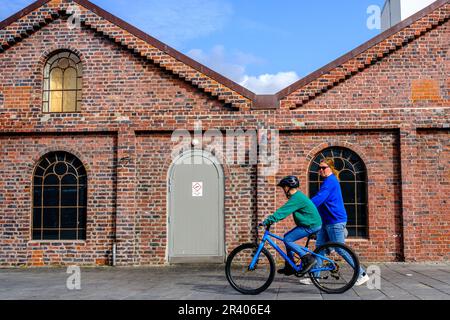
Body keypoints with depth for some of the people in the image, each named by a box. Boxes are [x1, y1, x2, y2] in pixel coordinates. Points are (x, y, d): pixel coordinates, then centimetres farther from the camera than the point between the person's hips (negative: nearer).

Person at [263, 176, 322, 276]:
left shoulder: (296, 198, -19)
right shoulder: (297, 195, 14)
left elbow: (283, 211, -25)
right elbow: (284, 210, 19)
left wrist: (269, 220, -27)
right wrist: (272, 217, 12)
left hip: (311, 225, -10)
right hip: (311, 223, 10)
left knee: (288, 240, -11)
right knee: (287, 237, 12)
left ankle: (308, 258, -8)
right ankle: (290, 267, 16)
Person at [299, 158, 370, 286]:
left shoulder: (330, 181, -15)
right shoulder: (329, 181, 16)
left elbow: (319, 198, -25)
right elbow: (321, 200, 24)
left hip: (335, 221, -10)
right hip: (327, 221, 10)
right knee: (319, 246, 8)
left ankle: (362, 274, 5)